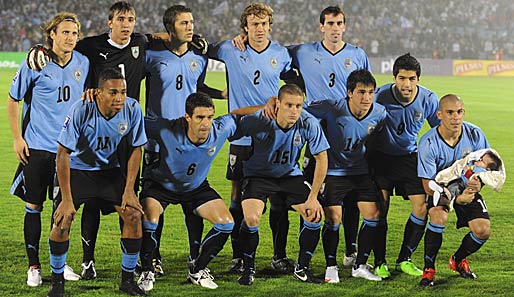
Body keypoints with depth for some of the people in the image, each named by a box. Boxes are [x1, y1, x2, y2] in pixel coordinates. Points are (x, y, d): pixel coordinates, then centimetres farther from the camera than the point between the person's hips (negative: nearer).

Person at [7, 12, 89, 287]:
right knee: (34, 206, 2)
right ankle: (33, 266, 11)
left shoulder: (83, 63, 3)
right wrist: (17, 138, -4)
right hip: (37, 148, -3)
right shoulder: (35, 64, -9)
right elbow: (12, 100, 0)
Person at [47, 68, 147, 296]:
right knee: (62, 221, -18)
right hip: (77, 168, -3)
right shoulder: (81, 111, -28)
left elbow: (136, 149, -4)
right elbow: (63, 154, -21)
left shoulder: (132, 109, -19)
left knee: (133, 215, -13)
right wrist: (66, 199, -21)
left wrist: (129, 189, -9)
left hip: (110, 169, 3)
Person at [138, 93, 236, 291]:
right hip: (160, 184, -4)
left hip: (196, 186, 4)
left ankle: (197, 270, 13)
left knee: (226, 224, -8)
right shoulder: (167, 131, -36)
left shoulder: (220, 130, -25)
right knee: (149, 221, -29)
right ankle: (147, 272, -2)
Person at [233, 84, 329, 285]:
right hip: (258, 174, -3)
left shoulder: (309, 124, -22)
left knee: (315, 216, -10)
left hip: (290, 175, 3)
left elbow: (321, 158, -10)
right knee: (251, 218, -24)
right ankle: (248, 269, 1)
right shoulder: (258, 121, -29)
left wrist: (313, 197, -10)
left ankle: (302, 269, 11)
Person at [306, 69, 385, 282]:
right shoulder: (333, 109, -23)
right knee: (333, 219, -10)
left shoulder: (379, 113, -12)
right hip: (333, 171, -4)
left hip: (361, 172, 4)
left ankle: (360, 265, 12)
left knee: (373, 215, -4)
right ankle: (331, 267, 10)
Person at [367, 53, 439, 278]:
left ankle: (404, 260, 8)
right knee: (380, 207, -11)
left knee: (422, 206, -7)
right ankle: (379, 262, 2)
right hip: (381, 156, -3)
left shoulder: (429, 99, -11)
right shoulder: (380, 96, -20)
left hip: (409, 156, 3)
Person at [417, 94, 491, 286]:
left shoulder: (475, 135, -17)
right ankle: (428, 268, -15)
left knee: (483, 230, -14)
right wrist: (456, 198, -34)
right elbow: (428, 186, -21)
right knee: (439, 216, -33)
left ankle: (459, 260, 18)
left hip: (467, 189, 3)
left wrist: (478, 182, -27)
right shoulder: (428, 143, -25)